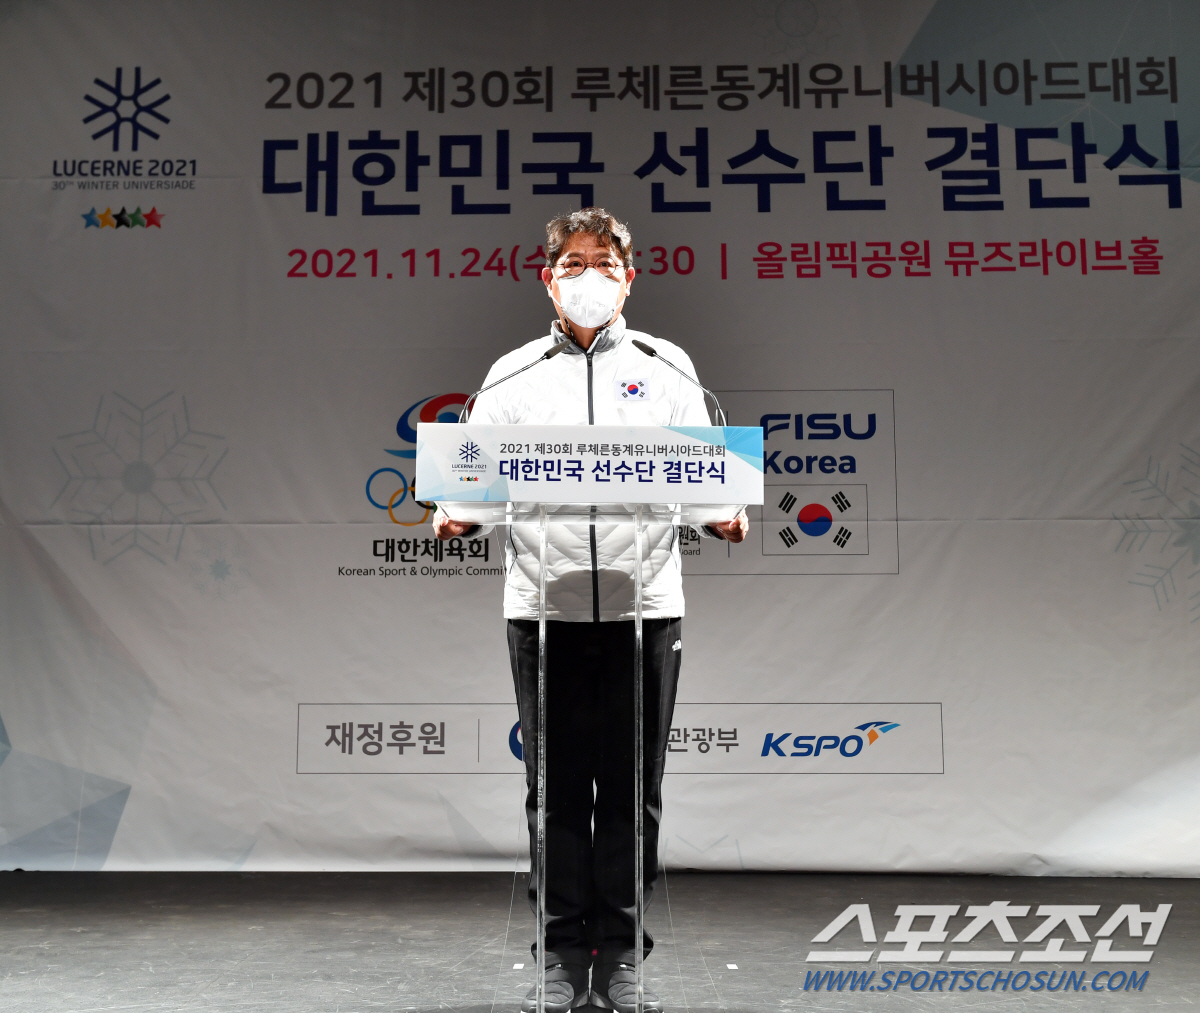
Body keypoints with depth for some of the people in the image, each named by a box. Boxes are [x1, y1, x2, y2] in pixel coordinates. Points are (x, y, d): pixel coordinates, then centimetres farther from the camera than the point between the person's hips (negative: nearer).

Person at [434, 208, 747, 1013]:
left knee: (632, 790, 5)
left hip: (645, 606, 0)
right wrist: (455, 514, -15)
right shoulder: (513, 375, 11)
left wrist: (725, 514, -14)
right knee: (556, 789, 6)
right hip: (544, 607, 0)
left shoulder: (667, 366, 11)